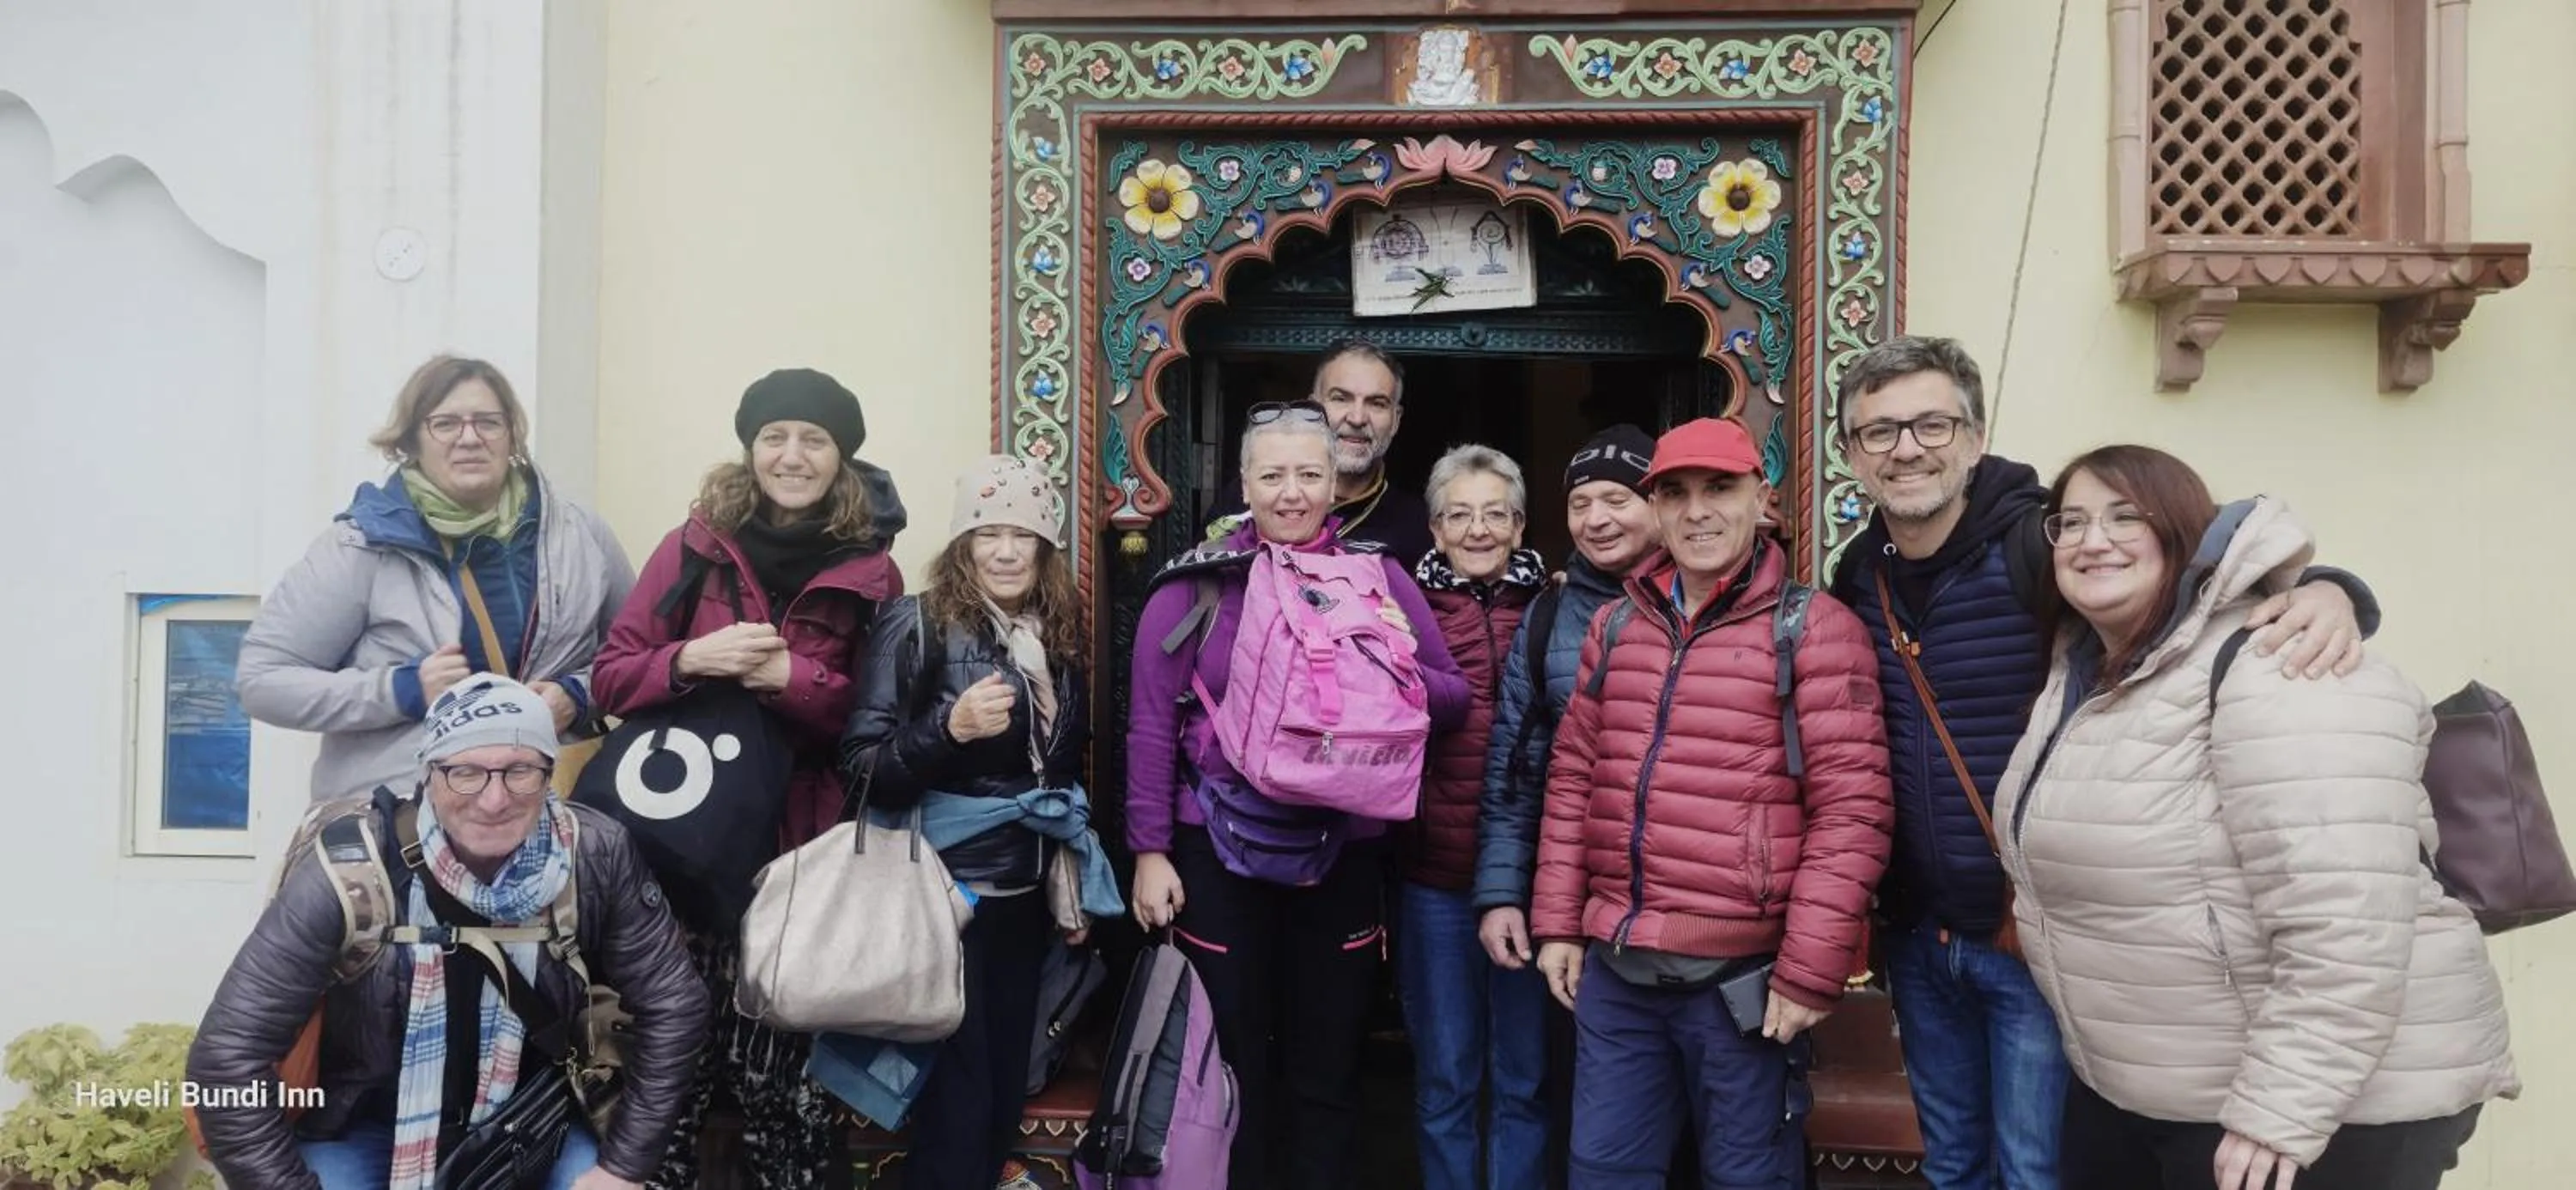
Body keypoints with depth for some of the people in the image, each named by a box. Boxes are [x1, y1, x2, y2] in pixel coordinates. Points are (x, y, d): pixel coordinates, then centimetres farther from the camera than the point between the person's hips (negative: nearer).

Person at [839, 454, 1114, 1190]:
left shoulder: (1059, 636, 6)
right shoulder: (918, 624, -10)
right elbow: (864, 769, -14)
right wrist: (949, 728, -30)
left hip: (1026, 897, 6)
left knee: (1007, 1090, 14)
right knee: (957, 1098, 0)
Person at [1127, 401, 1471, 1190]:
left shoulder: (1378, 578, 3)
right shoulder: (1194, 584, -3)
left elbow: (1454, 702, 5)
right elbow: (1152, 725, -3)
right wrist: (1150, 850, -7)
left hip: (1345, 853, 2)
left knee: (1328, 1066, 15)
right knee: (1230, 1063, 11)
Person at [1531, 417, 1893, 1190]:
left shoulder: (1814, 627, -6)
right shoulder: (1615, 626, 11)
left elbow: (1851, 808, -10)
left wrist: (1810, 970, -13)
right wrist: (1558, 922, 10)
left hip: (1742, 974, -5)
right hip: (1613, 966, 5)